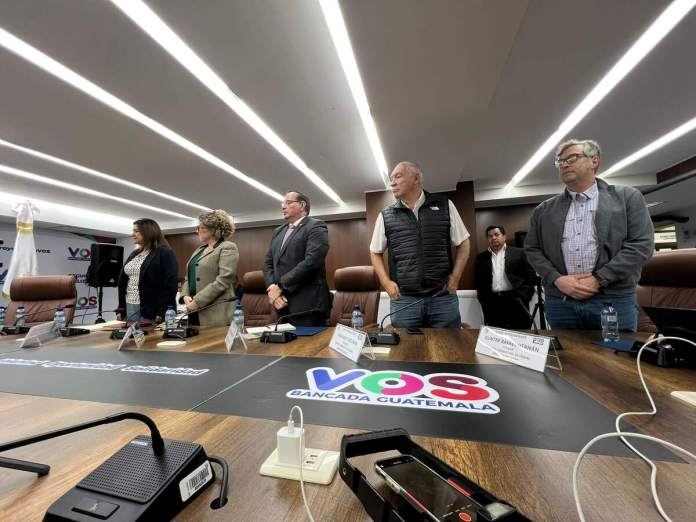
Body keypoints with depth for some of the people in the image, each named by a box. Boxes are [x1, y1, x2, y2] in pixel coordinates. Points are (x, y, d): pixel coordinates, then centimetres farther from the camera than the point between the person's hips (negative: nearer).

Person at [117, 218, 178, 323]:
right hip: (129, 308, 7)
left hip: (150, 310, -7)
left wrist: (162, 312, -20)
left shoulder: (165, 253, -8)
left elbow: (170, 285, -15)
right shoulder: (134, 254, 18)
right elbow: (123, 282, 20)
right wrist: (120, 309, 13)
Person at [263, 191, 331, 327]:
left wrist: (280, 286, -15)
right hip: (282, 303, 7)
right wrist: (272, 287, -5)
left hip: (308, 304, -7)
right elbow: (268, 262, 14)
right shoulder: (278, 232, 19)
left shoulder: (316, 227, -5)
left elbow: (311, 261, -18)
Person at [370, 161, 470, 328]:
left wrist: (455, 277, 0)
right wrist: (386, 282, 0)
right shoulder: (385, 215, 5)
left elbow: (462, 243, 11)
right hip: (403, 299, 0)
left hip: (443, 297, 0)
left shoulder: (444, 205, 5)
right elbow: (375, 252, 13)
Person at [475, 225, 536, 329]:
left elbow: (531, 276, 6)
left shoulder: (519, 253, 10)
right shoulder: (481, 257, 14)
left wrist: (523, 297, -5)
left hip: (515, 299, -1)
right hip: (492, 302, 1)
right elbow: (478, 281, 14)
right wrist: (484, 300, 3)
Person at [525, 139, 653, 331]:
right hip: (559, 301, 2)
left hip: (614, 300, -1)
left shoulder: (627, 197, 6)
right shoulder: (544, 209, 9)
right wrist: (557, 279, -9)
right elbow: (532, 249, 6)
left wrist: (598, 279, -12)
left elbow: (641, 244, -2)